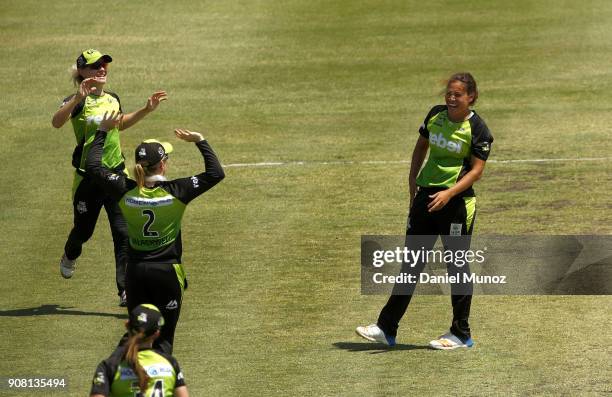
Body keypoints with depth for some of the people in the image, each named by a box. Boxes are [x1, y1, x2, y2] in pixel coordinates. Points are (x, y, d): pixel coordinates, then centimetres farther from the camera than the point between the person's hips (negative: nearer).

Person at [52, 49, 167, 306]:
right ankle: (70, 257, 50)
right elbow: (57, 122, -34)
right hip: (87, 178, -4)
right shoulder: (79, 101, -13)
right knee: (83, 230, 14)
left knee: (123, 232, -7)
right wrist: (77, 99, -48)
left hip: (116, 173, 4)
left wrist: (147, 110, 19)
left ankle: (126, 291, -7)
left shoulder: (112, 98, 7)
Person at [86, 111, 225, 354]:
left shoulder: (125, 191, -7)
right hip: (167, 271, -2)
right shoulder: (176, 192, -13)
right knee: (164, 339, 4)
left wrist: (102, 131, 13)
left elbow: (93, 166, 5)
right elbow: (216, 173, -5)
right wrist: (200, 141, 2)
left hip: (136, 272, 3)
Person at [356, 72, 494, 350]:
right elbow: (421, 146, 21)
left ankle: (460, 334, 14)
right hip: (425, 195, 6)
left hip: (457, 202, -6)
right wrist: (413, 179, 14)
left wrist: (449, 193, -25)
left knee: (457, 265, 3)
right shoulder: (436, 115, 6)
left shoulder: (477, 129, -10)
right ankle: (387, 328, 13)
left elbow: (476, 170, -14)